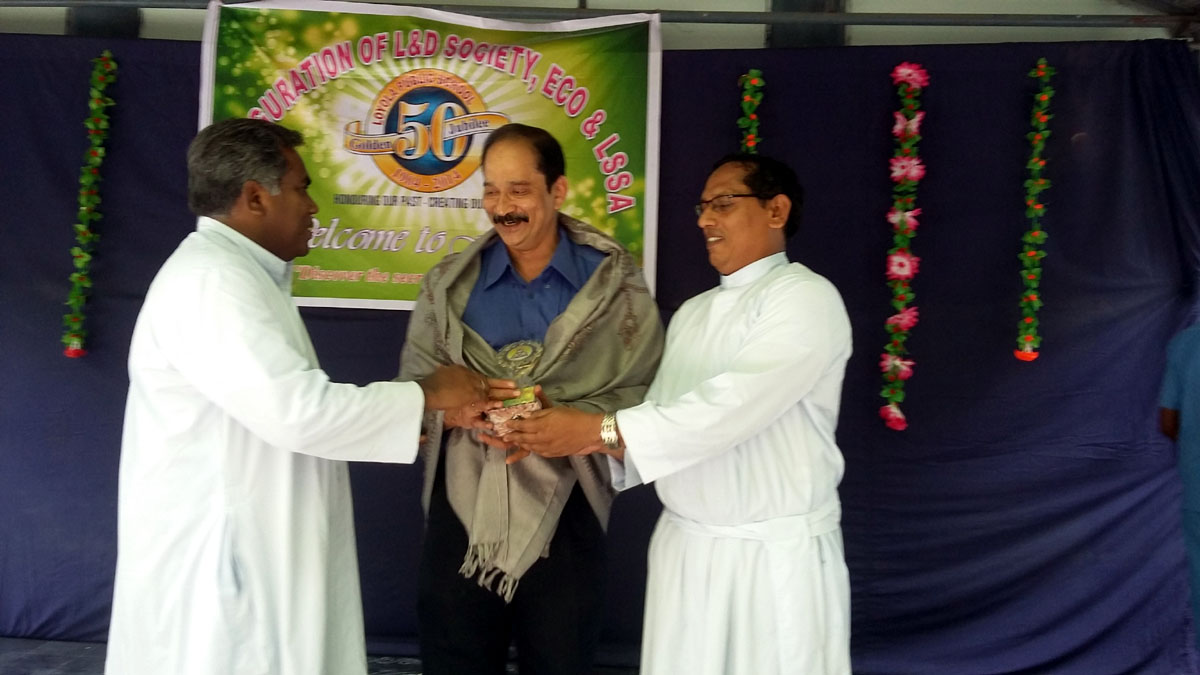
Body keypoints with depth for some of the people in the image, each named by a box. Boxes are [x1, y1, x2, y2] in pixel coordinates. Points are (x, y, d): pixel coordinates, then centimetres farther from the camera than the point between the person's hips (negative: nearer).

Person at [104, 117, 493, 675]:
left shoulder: (235, 273, 15)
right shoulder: (210, 279, -20)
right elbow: (299, 410, -28)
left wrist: (413, 421, 9)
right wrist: (427, 394, -16)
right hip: (215, 560, -10)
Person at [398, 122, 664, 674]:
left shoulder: (615, 282, -1)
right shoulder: (449, 282, 7)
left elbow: (644, 393, -5)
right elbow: (414, 387, 4)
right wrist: (460, 412, -17)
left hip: (564, 511, -1)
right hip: (462, 508, 2)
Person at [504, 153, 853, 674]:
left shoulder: (806, 297, -10)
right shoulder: (692, 313, 13)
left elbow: (733, 405, -23)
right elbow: (662, 421, 6)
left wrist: (599, 430, -22)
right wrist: (581, 433, -11)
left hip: (776, 556, -6)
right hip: (683, 547, 6)